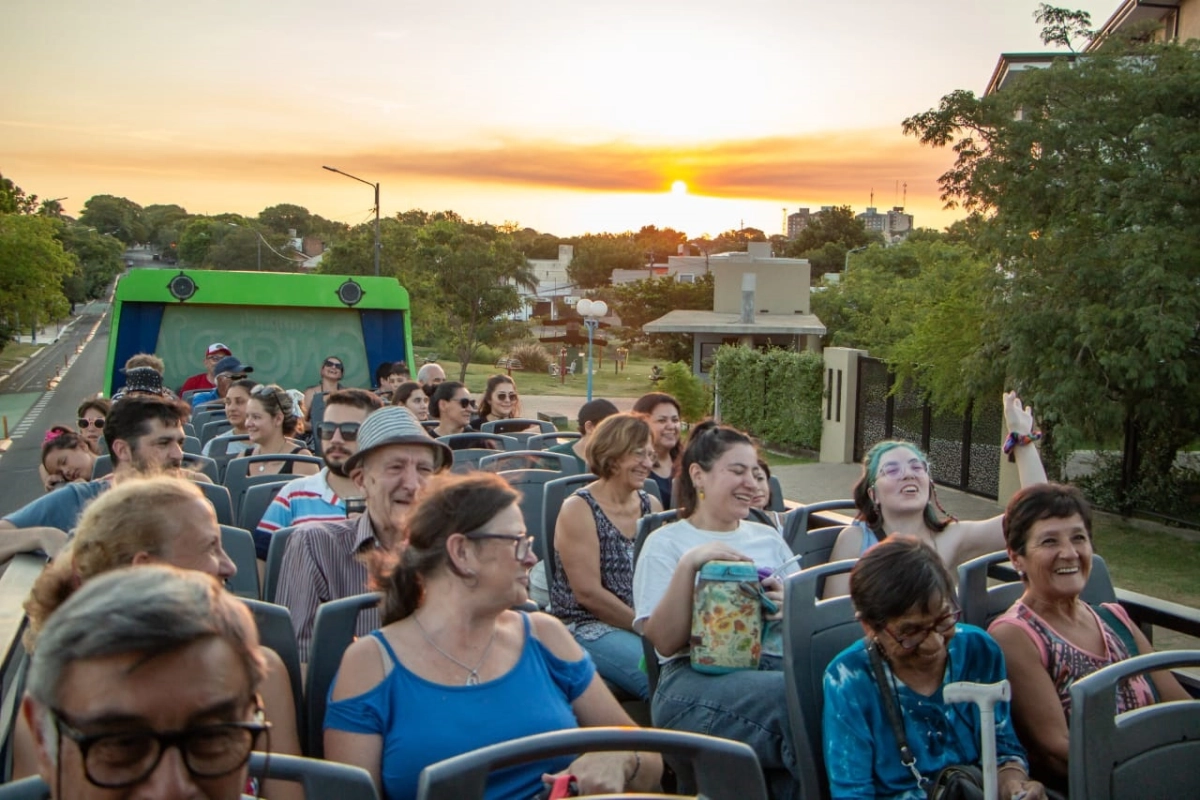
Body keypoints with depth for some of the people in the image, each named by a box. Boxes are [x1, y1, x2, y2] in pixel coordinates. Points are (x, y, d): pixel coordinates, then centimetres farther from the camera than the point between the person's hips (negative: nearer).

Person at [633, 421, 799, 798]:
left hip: (775, 664, 5)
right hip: (696, 678, -4)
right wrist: (688, 564, -16)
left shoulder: (768, 537, 23)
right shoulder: (665, 543, 8)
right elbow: (665, 640, -5)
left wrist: (790, 606, -3)